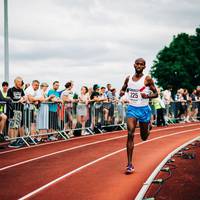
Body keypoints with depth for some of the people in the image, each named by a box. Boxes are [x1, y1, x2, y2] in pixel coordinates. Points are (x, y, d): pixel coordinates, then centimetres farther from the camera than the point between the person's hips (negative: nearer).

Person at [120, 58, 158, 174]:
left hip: (144, 109, -1)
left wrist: (147, 96, -24)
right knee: (130, 134, -15)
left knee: (144, 137, 12)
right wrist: (122, 93, -6)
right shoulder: (128, 79, 3)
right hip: (132, 108, 2)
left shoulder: (147, 79, -7)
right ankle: (130, 164, -14)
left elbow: (156, 94, -3)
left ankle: (148, 125, 51)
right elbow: (123, 89, 18)